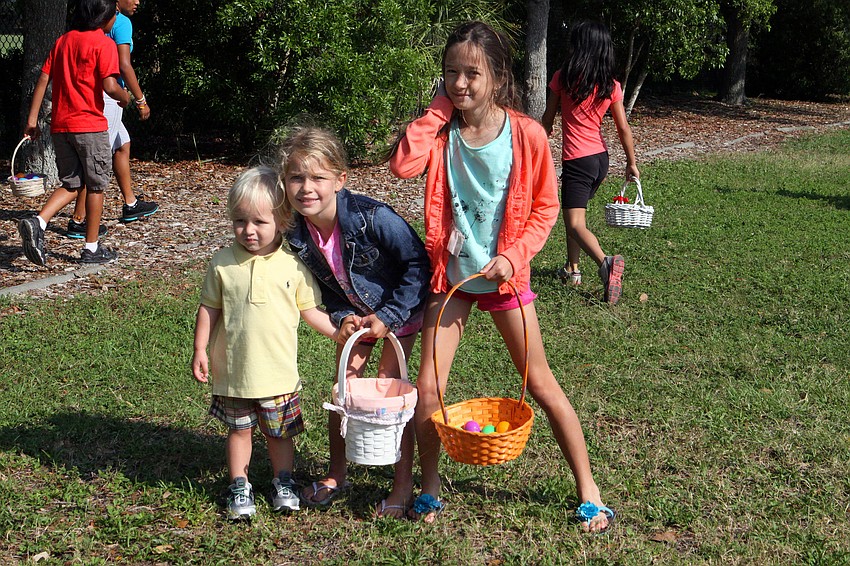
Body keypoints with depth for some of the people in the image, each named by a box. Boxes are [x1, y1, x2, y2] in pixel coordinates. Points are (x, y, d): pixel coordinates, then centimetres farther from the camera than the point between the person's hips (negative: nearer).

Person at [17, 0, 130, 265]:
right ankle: (91, 248, 13)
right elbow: (109, 86, -17)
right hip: (90, 125, -6)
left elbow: (43, 79, 9)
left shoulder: (63, 41, 13)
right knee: (96, 185, 8)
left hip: (60, 125, 6)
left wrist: (32, 119, 10)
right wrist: (125, 97, 5)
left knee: (71, 184, 14)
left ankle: (37, 222, -8)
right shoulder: (103, 43, -7)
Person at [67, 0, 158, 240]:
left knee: (122, 145, 22)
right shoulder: (122, 22, -11)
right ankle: (78, 220, -5)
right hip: (107, 98, -10)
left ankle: (130, 205, 33)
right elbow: (124, 66, -19)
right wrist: (141, 100, -14)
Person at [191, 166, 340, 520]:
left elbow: (310, 311, 2)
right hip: (233, 369, 0)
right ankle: (239, 487, 29)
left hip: (278, 371, 0)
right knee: (239, 429, 13)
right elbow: (209, 308, 3)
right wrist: (200, 350, 0)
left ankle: (283, 483, 34)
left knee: (279, 432, 14)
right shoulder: (223, 264, -4)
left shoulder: (294, 265, -5)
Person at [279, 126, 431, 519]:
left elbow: (418, 264, -25)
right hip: (355, 313, 5)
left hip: (400, 309, -5)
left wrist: (388, 316, -24)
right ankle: (335, 475, 26)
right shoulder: (297, 233, -18)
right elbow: (322, 286, -1)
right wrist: (342, 318, -18)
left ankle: (404, 484, 8)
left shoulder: (372, 218, -34)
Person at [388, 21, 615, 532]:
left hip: (504, 276, -2)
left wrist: (513, 256, -16)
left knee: (542, 385, 6)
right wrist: (439, 110, -17)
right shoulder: (442, 131, -6)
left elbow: (545, 207, -4)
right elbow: (402, 165, -26)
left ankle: (588, 487, 20)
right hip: (451, 274, 2)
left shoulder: (526, 135, -12)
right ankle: (430, 484, 21)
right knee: (428, 388, -1)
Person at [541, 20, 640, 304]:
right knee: (574, 213, 24)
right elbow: (623, 128, 4)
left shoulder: (563, 78, -8)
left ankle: (606, 262, -34)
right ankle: (572, 268, 31)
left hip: (577, 161, -6)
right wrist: (631, 163, 15)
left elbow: (547, 120, 0)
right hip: (601, 159, 6)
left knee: (575, 224, -10)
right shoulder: (611, 86, 1)